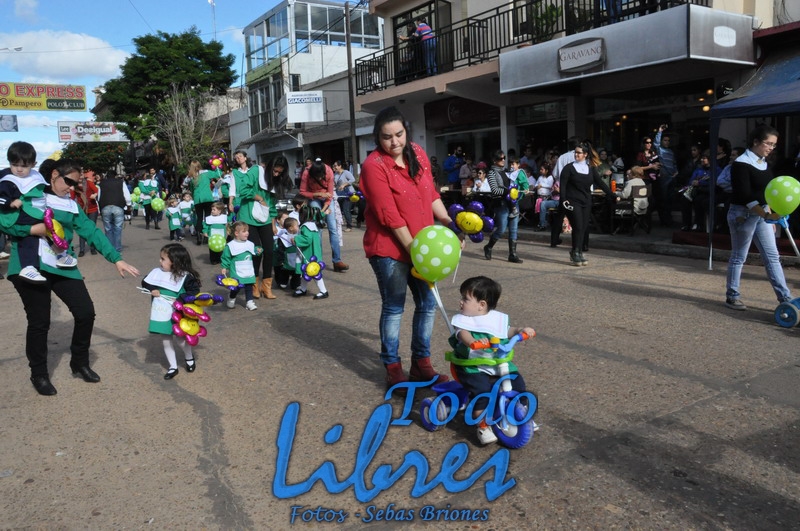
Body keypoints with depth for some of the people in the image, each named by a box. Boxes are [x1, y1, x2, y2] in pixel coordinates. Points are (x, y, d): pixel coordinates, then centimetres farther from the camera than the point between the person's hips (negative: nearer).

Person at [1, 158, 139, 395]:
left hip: (62, 267, 5)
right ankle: (39, 375, 23)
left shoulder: (70, 204, 14)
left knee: (86, 312, 0)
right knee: (39, 322, 3)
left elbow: (91, 231, 9)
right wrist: (32, 229, -20)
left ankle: (80, 364, 22)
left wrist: (116, 259, 3)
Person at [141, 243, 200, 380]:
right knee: (166, 341, 12)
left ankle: (189, 357, 33)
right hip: (161, 314, 5)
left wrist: (181, 299, -25)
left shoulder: (185, 276, -15)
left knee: (178, 338, 1)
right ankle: (173, 367, 26)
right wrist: (151, 290, -7)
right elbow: (144, 282, 12)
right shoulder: (157, 272, 1)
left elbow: (194, 292, -15)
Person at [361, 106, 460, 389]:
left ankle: (421, 363, 25)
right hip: (390, 249, -6)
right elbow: (389, 215, -19)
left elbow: (431, 194, 13)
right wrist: (413, 248, -18)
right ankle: (393, 368, 17)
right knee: (393, 308, 2)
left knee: (428, 304, 11)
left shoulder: (418, 154, 4)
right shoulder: (374, 165, -16)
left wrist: (449, 223, 1)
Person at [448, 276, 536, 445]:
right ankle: (483, 426, -9)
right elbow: (463, 334, -25)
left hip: (499, 364, 4)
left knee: (518, 384, -1)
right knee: (482, 391, -26)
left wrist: (521, 331, -2)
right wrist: (473, 341, -47)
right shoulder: (462, 319, -6)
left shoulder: (497, 318, 8)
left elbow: (508, 331, 18)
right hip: (472, 367, -4)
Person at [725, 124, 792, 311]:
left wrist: (770, 215, 16)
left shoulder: (764, 162, 10)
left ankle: (785, 298, 9)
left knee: (772, 256, 6)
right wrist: (766, 215, -29)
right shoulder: (741, 164, -15)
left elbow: (766, 190, 17)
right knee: (738, 257, 2)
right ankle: (732, 296, 15)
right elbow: (745, 196, -22)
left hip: (762, 213, 8)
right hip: (743, 214, -8)